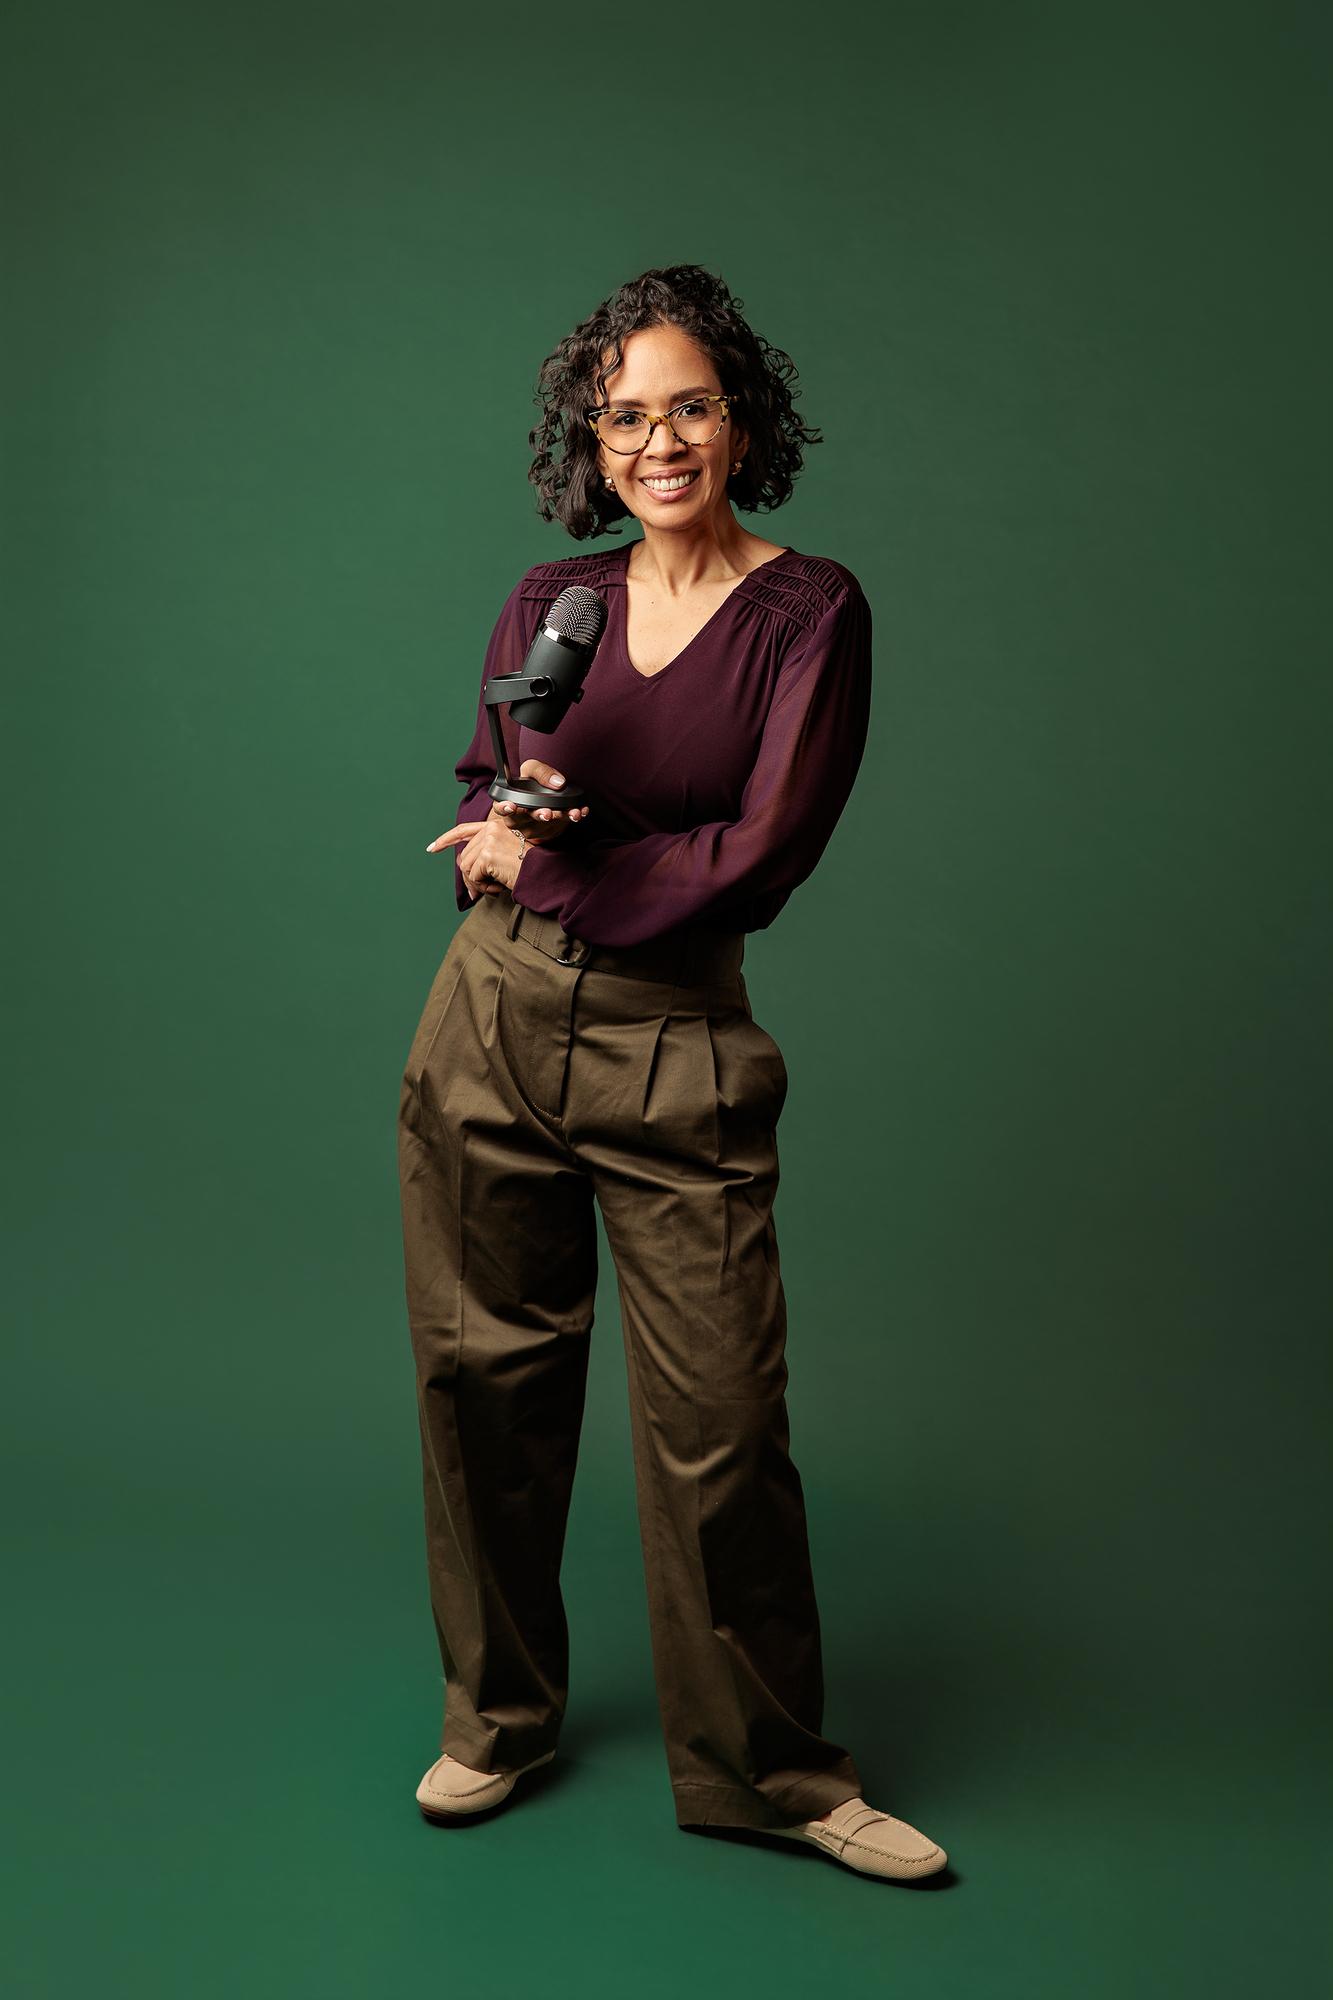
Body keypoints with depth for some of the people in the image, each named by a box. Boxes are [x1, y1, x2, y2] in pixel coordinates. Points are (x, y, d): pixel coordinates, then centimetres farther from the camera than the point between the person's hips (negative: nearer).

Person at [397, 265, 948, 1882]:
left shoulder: (810, 610, -5)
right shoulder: (549, 601, 8)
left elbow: (762, 856, -12)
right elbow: (477, 815, 8)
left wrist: (545, 865, -7)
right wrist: (510, 819, -16)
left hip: (676, 1050, -3)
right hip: (494, 1021, 4)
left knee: (719, 1417, -3)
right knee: (487, 1374, 10)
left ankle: (769, 1769, 17)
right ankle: (499, 1718, 30)